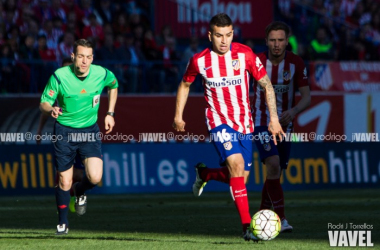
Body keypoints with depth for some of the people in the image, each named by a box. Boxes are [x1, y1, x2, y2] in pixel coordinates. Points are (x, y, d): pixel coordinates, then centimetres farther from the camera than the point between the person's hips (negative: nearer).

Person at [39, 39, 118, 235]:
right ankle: (62, 222, 23)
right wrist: (51, 109, -32)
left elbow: (114, 85, 14)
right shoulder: (59, 77, -16)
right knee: (64, 181, 1)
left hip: (90, 130, 1)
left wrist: (110, 113, 11)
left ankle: (80, 191, 20)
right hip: (64, 131, -1)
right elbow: (43, 103, -8)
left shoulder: (101, 74, -11)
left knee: (95, 177, -16)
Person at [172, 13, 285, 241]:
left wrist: (274, 118, -9)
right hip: (219, 121, -3)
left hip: (244, 122, 3)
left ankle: (203, 173, 40)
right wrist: (178, 116, 13)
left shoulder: (245, 54, -9)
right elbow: (185, 84, 12)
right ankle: (247, 226, -24)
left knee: (237, 176, 7)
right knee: (237, 164, -25)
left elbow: (266, 84, -3)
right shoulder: (199, 61, -8)